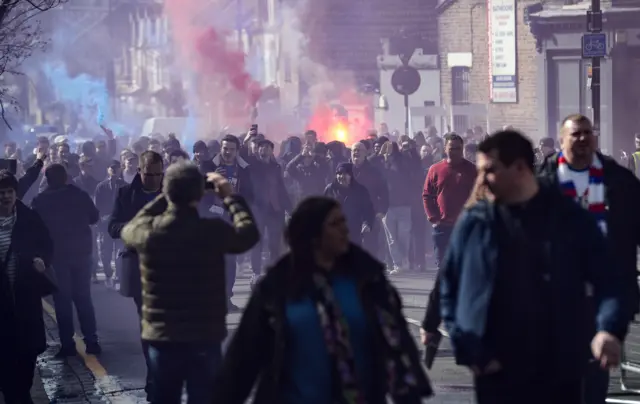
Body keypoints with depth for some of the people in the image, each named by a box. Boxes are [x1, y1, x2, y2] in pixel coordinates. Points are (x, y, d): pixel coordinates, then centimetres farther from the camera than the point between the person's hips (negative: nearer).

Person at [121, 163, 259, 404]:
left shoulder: (148, 232, -8)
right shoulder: (213, 231, -13)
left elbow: (129, 230, 16)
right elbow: (249, 233, 6)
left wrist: (163, 199, 16)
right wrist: (230, 197, 15)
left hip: (161, 337, 2)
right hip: (205, 337, -2)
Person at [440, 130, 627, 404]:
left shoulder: (570, 219, -1)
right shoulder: (474, 223, 1)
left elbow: (608, 280, -3)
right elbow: (449, 288, 7)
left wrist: (610, 329, -23)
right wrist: (466, 348, -4)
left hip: (560, 371, 0)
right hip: (497, 374, 0)